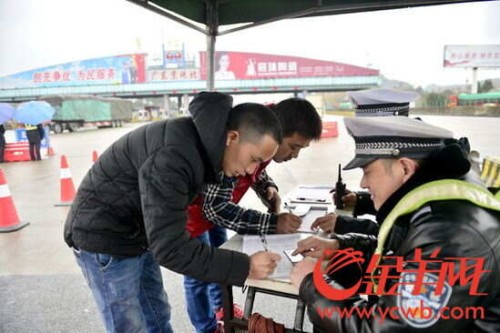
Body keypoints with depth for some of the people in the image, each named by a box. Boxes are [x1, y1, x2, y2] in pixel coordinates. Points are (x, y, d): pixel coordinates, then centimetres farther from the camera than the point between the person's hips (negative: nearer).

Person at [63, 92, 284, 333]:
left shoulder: (203, 141, -5)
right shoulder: (173, 156, -34)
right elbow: (170, 249, -33)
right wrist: (245, 267, -29)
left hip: (139, 233, 8)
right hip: (104, 238, -8)